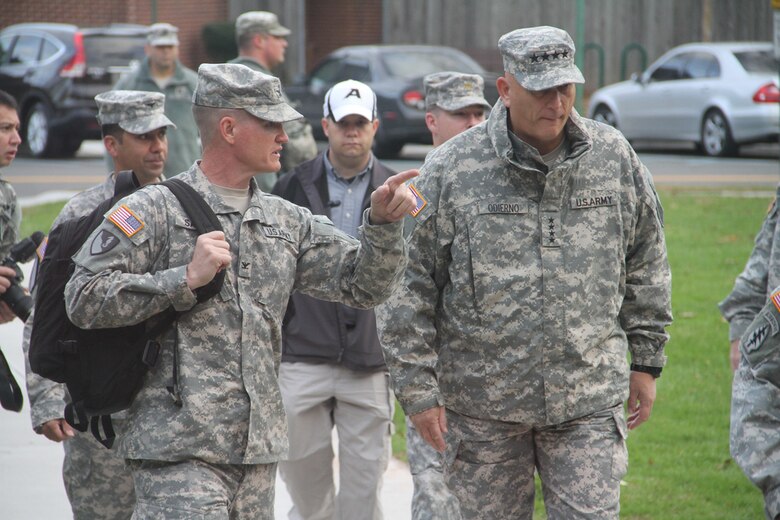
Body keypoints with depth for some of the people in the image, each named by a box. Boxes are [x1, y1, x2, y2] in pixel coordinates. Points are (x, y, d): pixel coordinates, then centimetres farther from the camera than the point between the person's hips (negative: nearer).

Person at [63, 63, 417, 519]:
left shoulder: (287, 222, 16)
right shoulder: (154, 211, -3)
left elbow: (362, 285, 14)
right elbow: (84, 299, -9)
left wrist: (383, 224, -4)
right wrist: (186, 279, -14)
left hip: (259, 448, 6)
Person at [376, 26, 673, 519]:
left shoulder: (614, 157, 3)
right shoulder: (452, 169, -5)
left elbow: (646, 267, 14)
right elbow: (410, 286, -3)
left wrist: (647, 360, 13)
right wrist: (418, 388, -5)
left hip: (588, 402, 1)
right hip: (483, 406, -1)